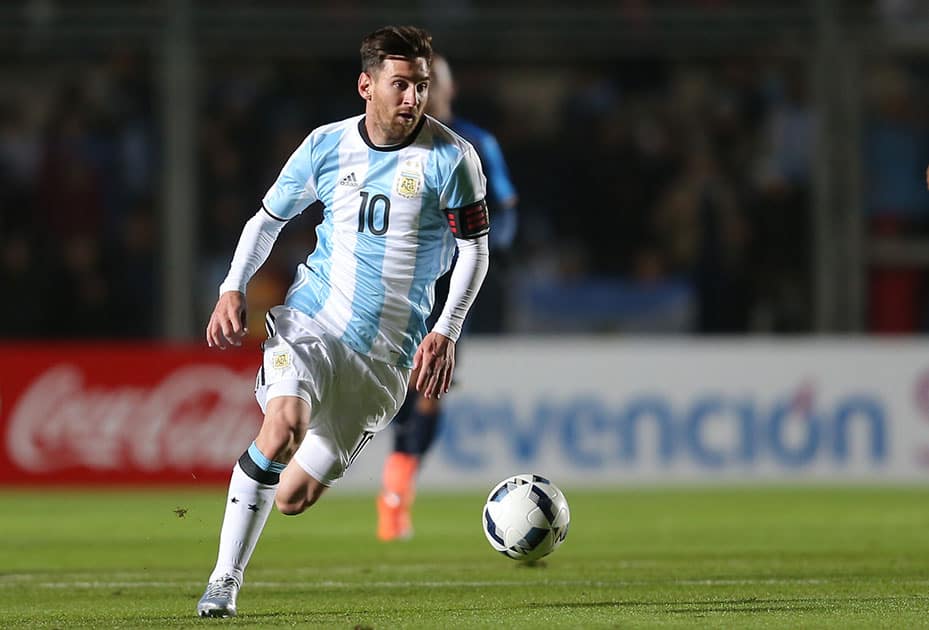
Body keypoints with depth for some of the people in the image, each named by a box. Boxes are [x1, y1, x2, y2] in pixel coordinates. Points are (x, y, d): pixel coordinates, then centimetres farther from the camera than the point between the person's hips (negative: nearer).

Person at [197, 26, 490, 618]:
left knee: (293, 498, -1)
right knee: (285, 424, -32)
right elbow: (267, 219, 14)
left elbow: (475, 250, 1)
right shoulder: (327, 146, 1)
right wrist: (233, 290, -1)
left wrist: (446, 333, -9)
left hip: (387, 350, 0)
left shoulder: (451, 158, -6)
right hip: (311, 318, 0)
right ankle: (224, 580, -19)